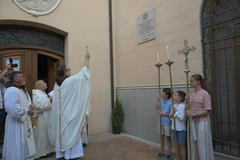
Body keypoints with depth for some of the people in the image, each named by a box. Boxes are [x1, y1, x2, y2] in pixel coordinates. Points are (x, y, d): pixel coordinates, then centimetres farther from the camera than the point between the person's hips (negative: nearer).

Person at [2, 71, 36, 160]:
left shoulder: (23, 90, 11)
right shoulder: (11, 91, -19)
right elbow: (13, 109, -27)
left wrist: (30, 105, 2)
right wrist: (27, 111, -18)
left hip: (25, 122, 10)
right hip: (16, 123, -10)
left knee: (26, 146, 18)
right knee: (18, 147, 2)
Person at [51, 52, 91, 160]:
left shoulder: (57, 83, 6)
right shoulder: (70, 80, -14)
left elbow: (55, 100, 13)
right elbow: (83, 72, -9)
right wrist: (86, 59, 1)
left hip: (60, 113, 7)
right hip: (69, 113, -7)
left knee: (62, 132, 14)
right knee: (71, 132, 4)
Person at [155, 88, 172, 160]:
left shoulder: (170, 103, -18)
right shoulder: (161, 100, -1)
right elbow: (156, 108, -2)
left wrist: (163, 114, -18)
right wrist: (157, 99, -9)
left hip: (167, 123, -6)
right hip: (160, 122, 6)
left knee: (168, 138, 10)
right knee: (162, 137, 17)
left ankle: (169, 154, 25)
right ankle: (162, 152, 33)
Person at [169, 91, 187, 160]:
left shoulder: (183, 106, -18)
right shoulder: (174, 106, 3)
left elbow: (181, 118, -23)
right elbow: (170, 116, 11)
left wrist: (175, 110, -21)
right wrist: (171, 114, -11)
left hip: (181, 129, -7)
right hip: (174, 128, 7)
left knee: (182, 146, 9)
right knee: (177, 145, 19)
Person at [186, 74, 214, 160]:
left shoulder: (205, 94, -12)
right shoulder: (191, 94, 5)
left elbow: (207, 111, -14)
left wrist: (193, 113, -18)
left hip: (202, 123, -6)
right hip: (193, 122, 6)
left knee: (203, 145, 4)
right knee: (194, 144, 14)